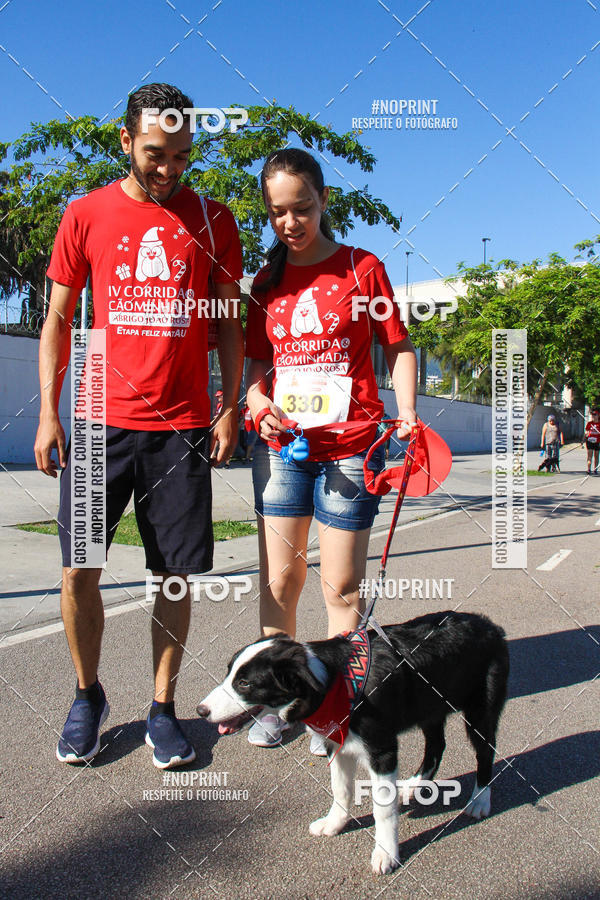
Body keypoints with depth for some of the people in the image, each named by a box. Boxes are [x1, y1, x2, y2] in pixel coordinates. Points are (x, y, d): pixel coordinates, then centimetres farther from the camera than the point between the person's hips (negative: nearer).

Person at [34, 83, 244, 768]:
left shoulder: (211, 219, 9)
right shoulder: (86, 215, 7)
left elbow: (228, 320, 11)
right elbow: (57, 319, 9)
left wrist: (230, 408, 3)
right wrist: (48, 414, 2)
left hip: (182, 427, 0)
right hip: (100, 422, 0)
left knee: (174, 575, 4)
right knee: (78, 571, 1)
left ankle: (163, 709, 21)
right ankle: (87, 696, 25)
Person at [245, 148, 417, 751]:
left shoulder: (362, 268, 2)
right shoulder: (267, 281, 11)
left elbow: (398, 347, 5)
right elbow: (257, 361, 14)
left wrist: (406, 412, -9)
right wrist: (257, 400, -7)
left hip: (350, 446, -3)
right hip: (280, 447, 3)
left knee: (341, 586, 3)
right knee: (279, 579, 9)